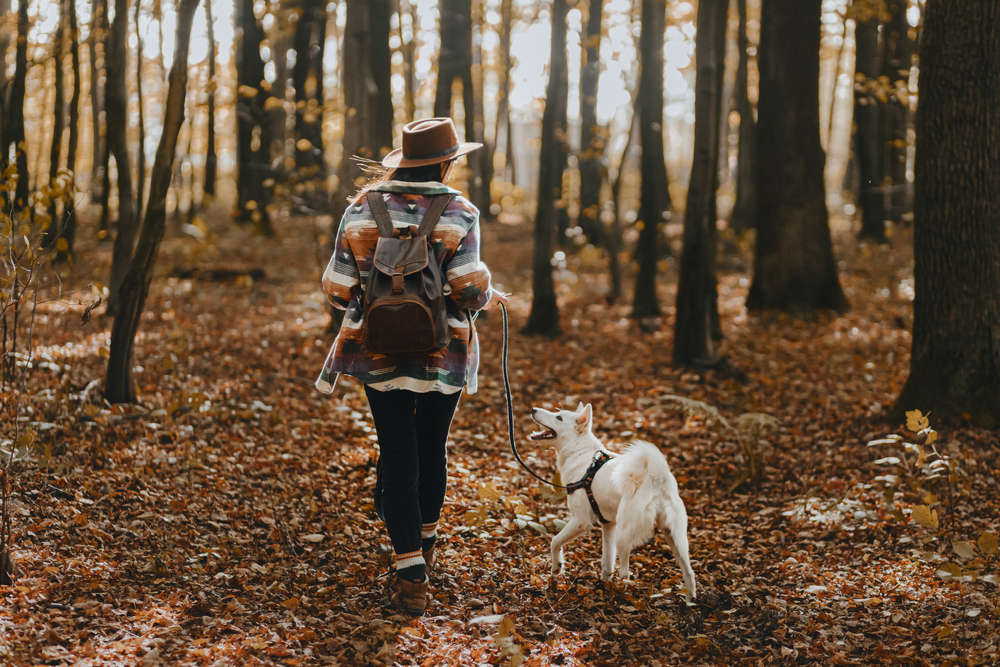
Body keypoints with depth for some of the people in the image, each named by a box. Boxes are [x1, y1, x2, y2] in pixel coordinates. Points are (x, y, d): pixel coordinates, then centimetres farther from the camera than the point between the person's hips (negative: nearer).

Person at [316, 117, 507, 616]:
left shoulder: (360, 211, -2)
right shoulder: (458, 214, -9)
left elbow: (338, 291, -1)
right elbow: (469, 289, -16)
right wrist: (490, 298, 6)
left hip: (379, 355, 1)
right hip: (443, 356, -1)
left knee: (397, 458, 3)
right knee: (433, 449, 20)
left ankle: (411, 571, -5)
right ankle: (425, 542, 39)